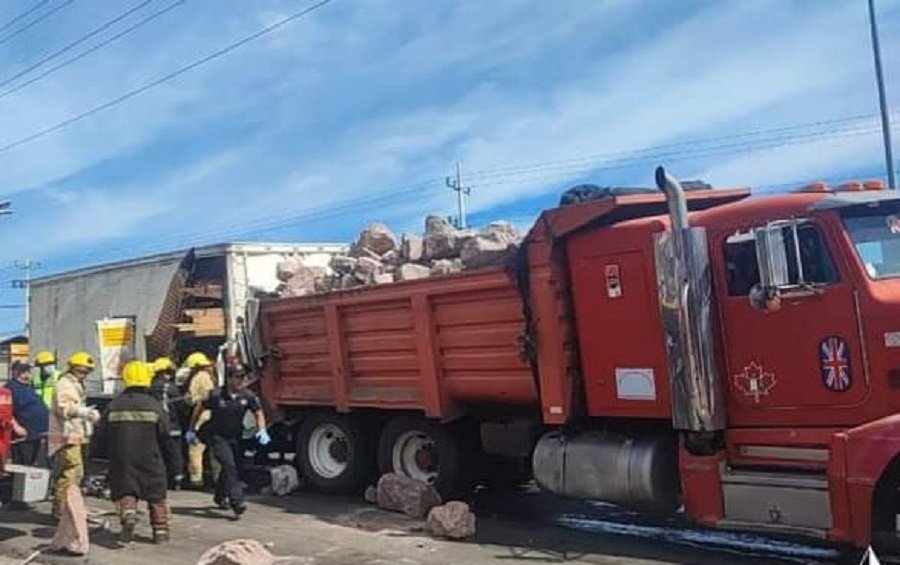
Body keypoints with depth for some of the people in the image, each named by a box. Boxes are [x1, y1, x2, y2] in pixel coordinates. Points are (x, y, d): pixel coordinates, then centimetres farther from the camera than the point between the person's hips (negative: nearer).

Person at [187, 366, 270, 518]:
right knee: (229, 465, -20)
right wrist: (191, 430, 4)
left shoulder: (248, 396, -10)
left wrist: (262, 430, -16)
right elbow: (199, 409, -2)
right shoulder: (216, 396, -17)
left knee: (234, 467, 16)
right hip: (217, 437, -5)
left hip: (235, 438, 5)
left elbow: (258, 413, 1)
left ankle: (220, 497, 42)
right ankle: (237, 502, -23)